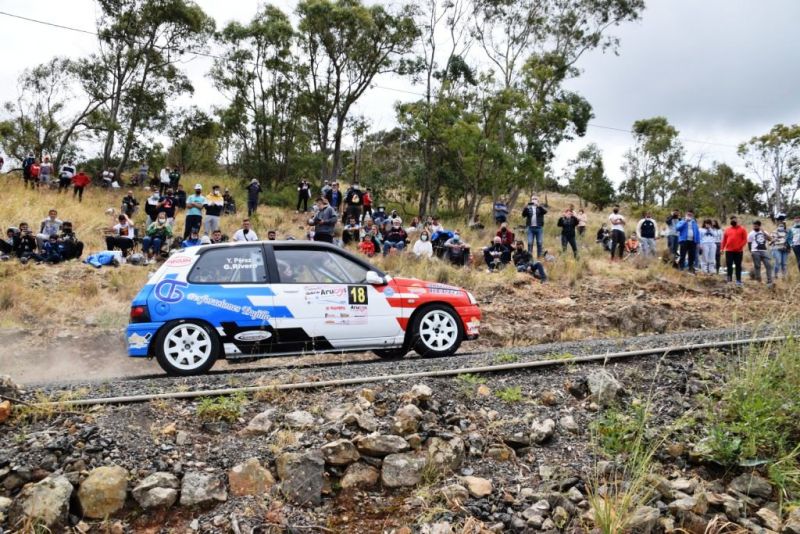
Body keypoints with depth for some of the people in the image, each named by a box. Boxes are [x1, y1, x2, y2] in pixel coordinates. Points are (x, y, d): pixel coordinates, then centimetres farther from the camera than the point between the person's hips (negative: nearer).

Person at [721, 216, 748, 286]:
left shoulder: (742, 229, 3)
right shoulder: (727, 229, 11)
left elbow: (745, 240, -3)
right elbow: (724, 240, 12)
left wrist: (740, 246, -17)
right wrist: (722, 248, 4)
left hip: (738, 251, -2)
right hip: (729, 251, 2)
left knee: (738, 266, 3)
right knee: (729, 265, 1)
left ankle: (738, 280, 7)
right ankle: (729, 280, 7)